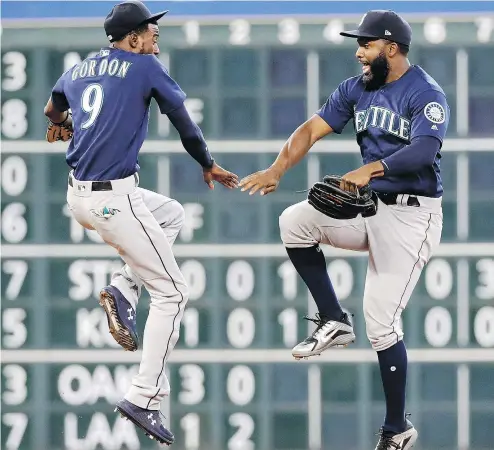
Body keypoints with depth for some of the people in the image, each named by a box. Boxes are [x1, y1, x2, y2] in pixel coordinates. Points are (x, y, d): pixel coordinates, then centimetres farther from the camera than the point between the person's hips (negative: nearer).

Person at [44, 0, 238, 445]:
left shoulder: (78, 70, 15)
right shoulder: (146, 66, -2)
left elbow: (53, 108, 36)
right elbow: (183, 121, 5)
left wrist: (59, 123, 59)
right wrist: (208, 166, 20)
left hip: (80, 196, 8)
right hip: (114, 200, -8)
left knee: (171, 212, 31)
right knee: (171, 292, 0)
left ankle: (123, 290, 12)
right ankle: (144, 397, -7)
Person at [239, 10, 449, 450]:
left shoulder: (426, 94, -15)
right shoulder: (357, 89, 7)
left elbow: (424, 150, -31)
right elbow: (312, 129, 0)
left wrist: (371, 169, -44)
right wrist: (277, 170, -16)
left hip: (412, 215, -7)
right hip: (368, 207, 7)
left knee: (381, 323, -11)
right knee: (295, 221, -13)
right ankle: (334, 322, 0)